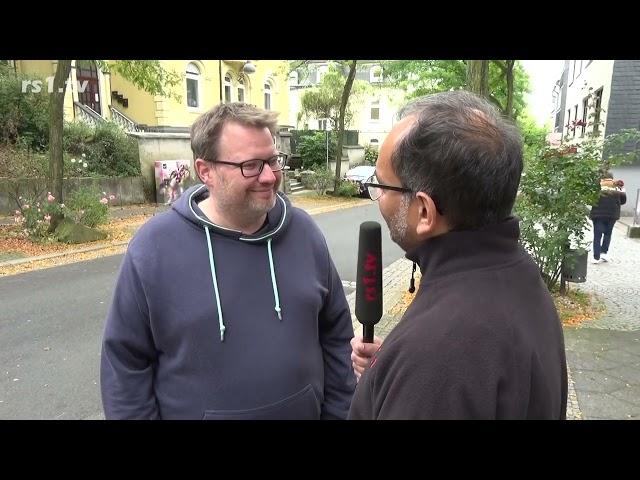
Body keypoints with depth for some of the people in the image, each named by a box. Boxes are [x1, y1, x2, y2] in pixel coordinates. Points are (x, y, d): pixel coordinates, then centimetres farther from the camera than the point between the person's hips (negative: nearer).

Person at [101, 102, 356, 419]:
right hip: (195, 411, -2)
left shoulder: (303, 232, -8)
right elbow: (127, 362, -9)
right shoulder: (154, 247, -16)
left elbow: (335, 335, 0)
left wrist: (338, 411, 3)